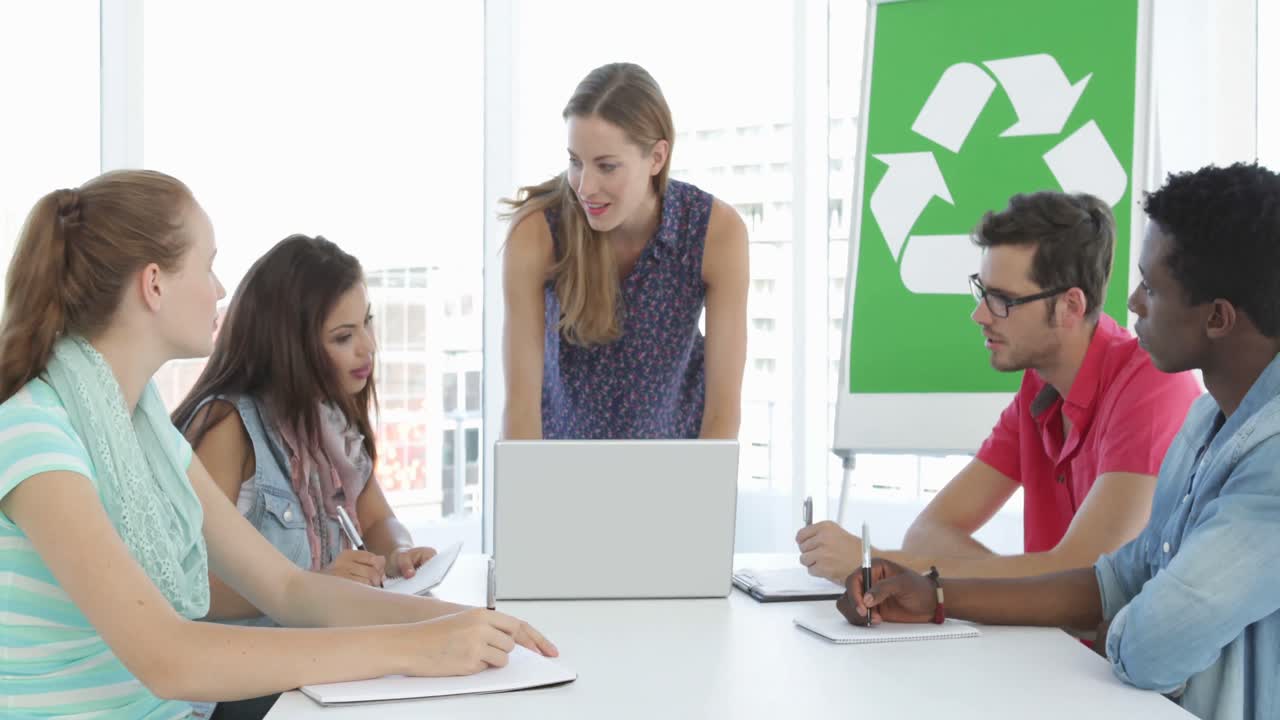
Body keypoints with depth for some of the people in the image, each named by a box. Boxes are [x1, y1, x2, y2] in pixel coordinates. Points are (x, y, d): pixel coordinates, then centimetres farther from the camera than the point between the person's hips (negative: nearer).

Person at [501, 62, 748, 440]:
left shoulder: (718, 231, -27)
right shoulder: (535, 231, -29)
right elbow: (521, 399, -26)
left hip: (672, 433, 0)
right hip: (568, 433, 0)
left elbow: (725, 405, -23)